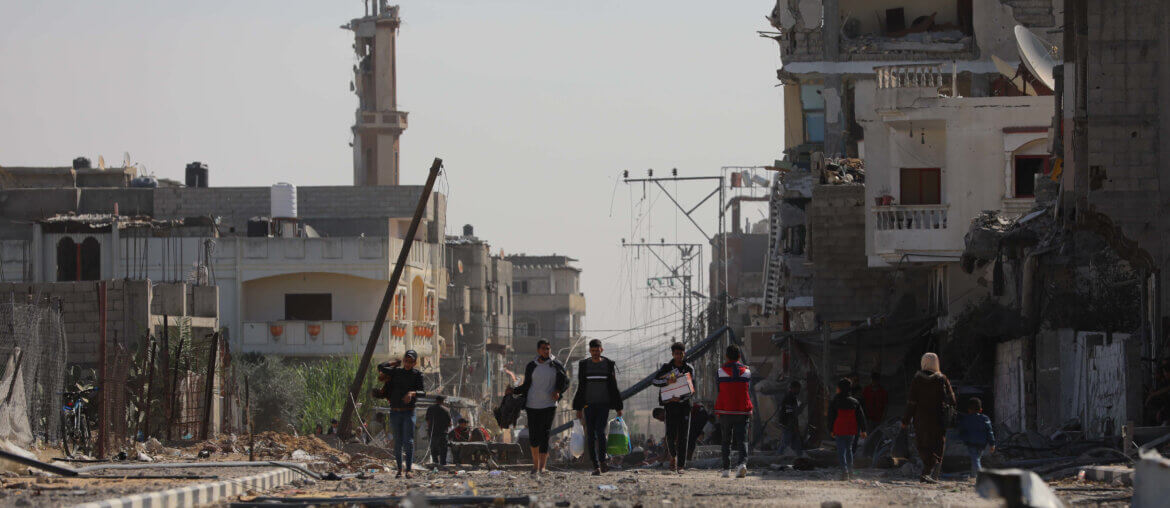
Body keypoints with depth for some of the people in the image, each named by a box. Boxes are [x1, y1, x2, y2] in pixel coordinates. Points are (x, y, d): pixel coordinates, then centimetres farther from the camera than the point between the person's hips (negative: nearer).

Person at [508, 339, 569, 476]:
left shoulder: (556, 366, 3)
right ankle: (535, 464, 23)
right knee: (533, 436, 4)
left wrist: (558, 391, -9)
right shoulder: (531, 366, 7)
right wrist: (514, 391, -2)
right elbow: (526, 386, 14)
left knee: (544, 435, -13)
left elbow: (565, 382, 11)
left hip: (549, 405, -2)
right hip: (532, 405, 2)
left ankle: (542, 467, -16)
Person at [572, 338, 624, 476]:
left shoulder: (609, 365, 3)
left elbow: (614, 387, 6)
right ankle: (595, 466, 3)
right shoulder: (584, 365, 6)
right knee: (590, 436, -3)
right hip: (589, 405, 1)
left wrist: (618, 408, 4)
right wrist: (578, 408, 5)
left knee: (600, 432, -18)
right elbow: (581, 387, 8)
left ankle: (602, 461, -7)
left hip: (604, 404, -1)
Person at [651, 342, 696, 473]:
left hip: (684, 405, 0)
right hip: (670, 405, 0)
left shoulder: (689, 369, 4)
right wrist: (667, 381, -26)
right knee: (671, 435, -7)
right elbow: (655, 381, -7)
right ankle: (673, 456, 21)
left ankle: (681, 465, -3)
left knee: (683, 436, -5)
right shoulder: (666, 368, 5)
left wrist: (680, 398, -20)